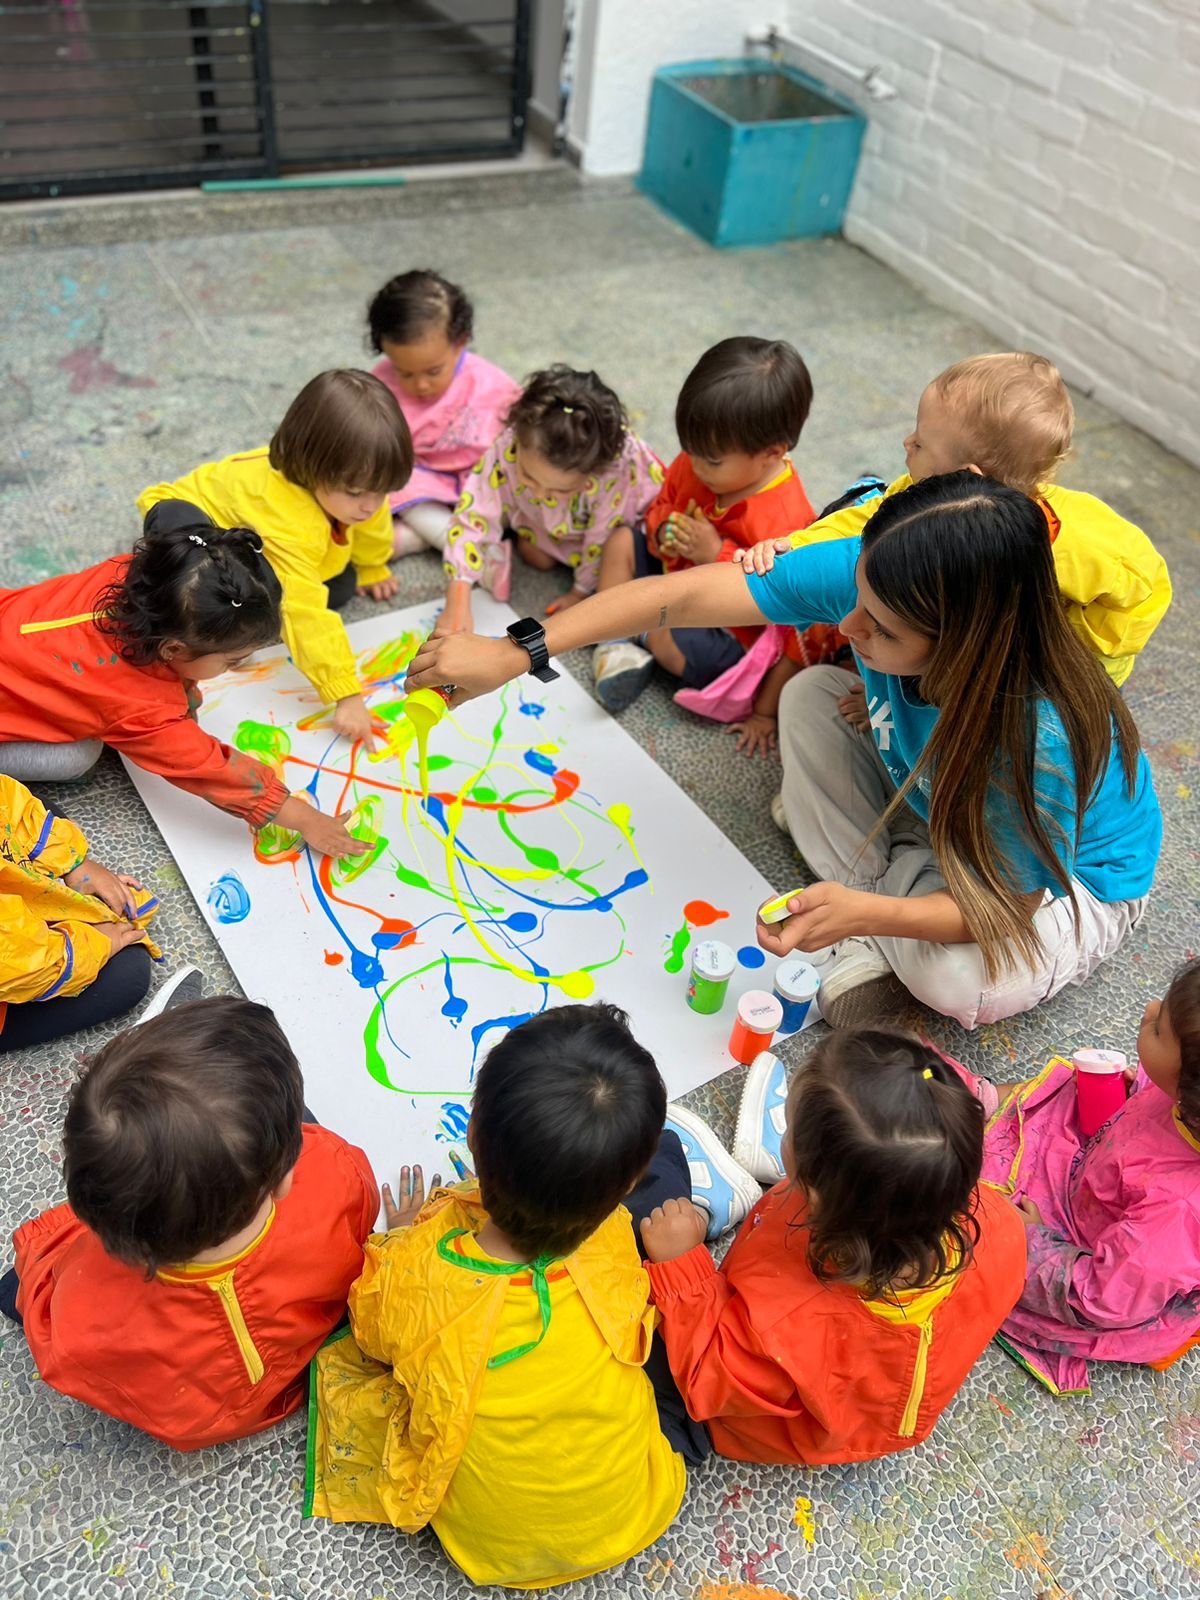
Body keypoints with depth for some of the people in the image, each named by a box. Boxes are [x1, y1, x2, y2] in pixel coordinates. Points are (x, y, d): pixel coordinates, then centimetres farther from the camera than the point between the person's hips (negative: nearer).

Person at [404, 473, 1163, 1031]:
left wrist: (864, 913, -44)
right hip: (936, 815, 5)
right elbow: (683, 596, -29)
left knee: (966, 982, -33)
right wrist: (515, 654, -30)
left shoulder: (1039, 739, -44)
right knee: (814, 696, -12)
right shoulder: (871, 576, -32)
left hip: (1072, 875, -5)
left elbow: (1005, 908, -29)